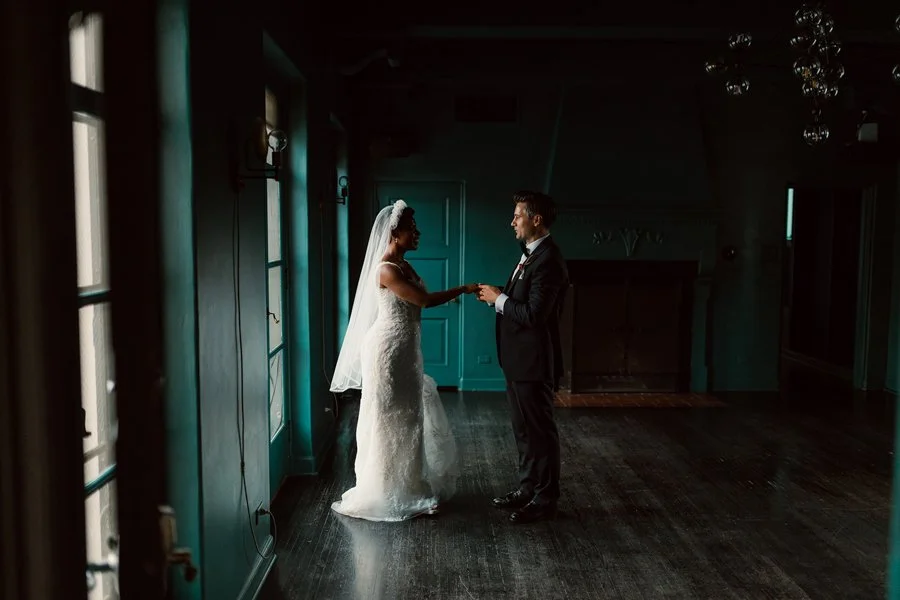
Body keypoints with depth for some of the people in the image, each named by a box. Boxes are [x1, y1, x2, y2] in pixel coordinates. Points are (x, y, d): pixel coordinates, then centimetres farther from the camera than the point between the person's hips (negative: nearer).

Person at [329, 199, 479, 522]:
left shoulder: (404, 266, 11)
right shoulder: (387, 269, -20)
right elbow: (425, 300, -21)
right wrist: (464, 288, -13)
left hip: (404, 350, 10)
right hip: (389, 350, -10)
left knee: (406, 415, 17)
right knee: (390, 417, 0)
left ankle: (405, 484, 31)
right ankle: (387, 492, 13)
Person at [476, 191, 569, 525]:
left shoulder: (548, 260, -20)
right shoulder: (531, 255, 12)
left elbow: (534, 313, -26)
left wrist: (499, 299, -14)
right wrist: (498, 297, 3)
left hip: (534, 362, -10)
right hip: (518, 360, 10)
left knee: (540, 431, 3)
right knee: (524, 430, 18)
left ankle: (545, 500, 16)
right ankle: (527, 489, 32)